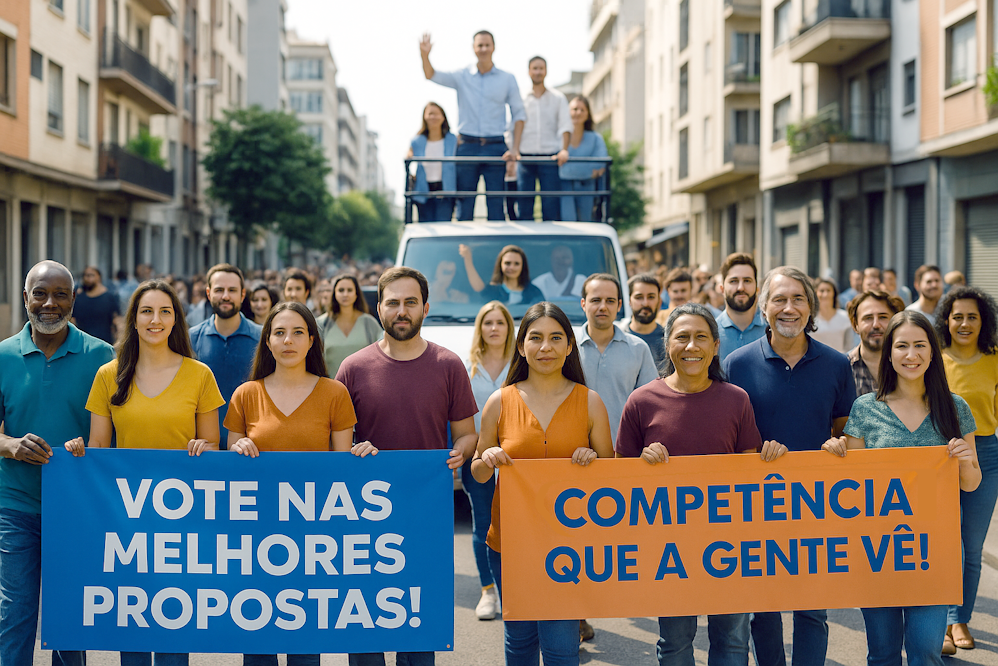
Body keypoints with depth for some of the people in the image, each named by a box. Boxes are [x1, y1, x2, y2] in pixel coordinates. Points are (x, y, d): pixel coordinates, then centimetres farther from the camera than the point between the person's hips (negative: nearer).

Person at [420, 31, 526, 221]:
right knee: (464, 203, 2)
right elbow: (432, 76, -4)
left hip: (495, 148, 0)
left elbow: (519, 114, 8)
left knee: (496, 204, -1)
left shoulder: (507, 79, 7)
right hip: (467, 146, 0)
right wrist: (424, 55, -25)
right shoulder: (462, 77, 7)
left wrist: (515, 148, -2)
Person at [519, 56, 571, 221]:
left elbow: (565, 126, 1)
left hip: (550, 157, -1)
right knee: (524, 203, -3)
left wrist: (564, 150, -15)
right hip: (525, 156, 1)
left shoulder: (558, 98, 11)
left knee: (551, 204, -6)